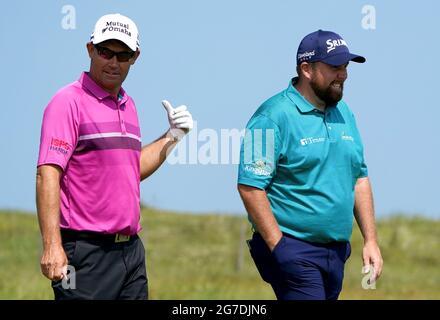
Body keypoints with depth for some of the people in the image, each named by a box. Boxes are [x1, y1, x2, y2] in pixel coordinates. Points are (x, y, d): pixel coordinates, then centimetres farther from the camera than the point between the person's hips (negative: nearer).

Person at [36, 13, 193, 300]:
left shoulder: (128, 105, 17)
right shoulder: (69, 102, -8)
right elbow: (48, 174, -16)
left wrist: (171, 137, 16)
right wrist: (52, 245, -25)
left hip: (132, 249, 8)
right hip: (86, 252, -8)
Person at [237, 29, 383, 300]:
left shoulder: (344, 113, 14)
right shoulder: (274, 116, -11)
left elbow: (360, 178, 21)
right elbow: (250, 187, -15)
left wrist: (371, 240, 14)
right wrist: (278, 248, -17)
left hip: (336, 251, 8)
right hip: (293, 251, -8)